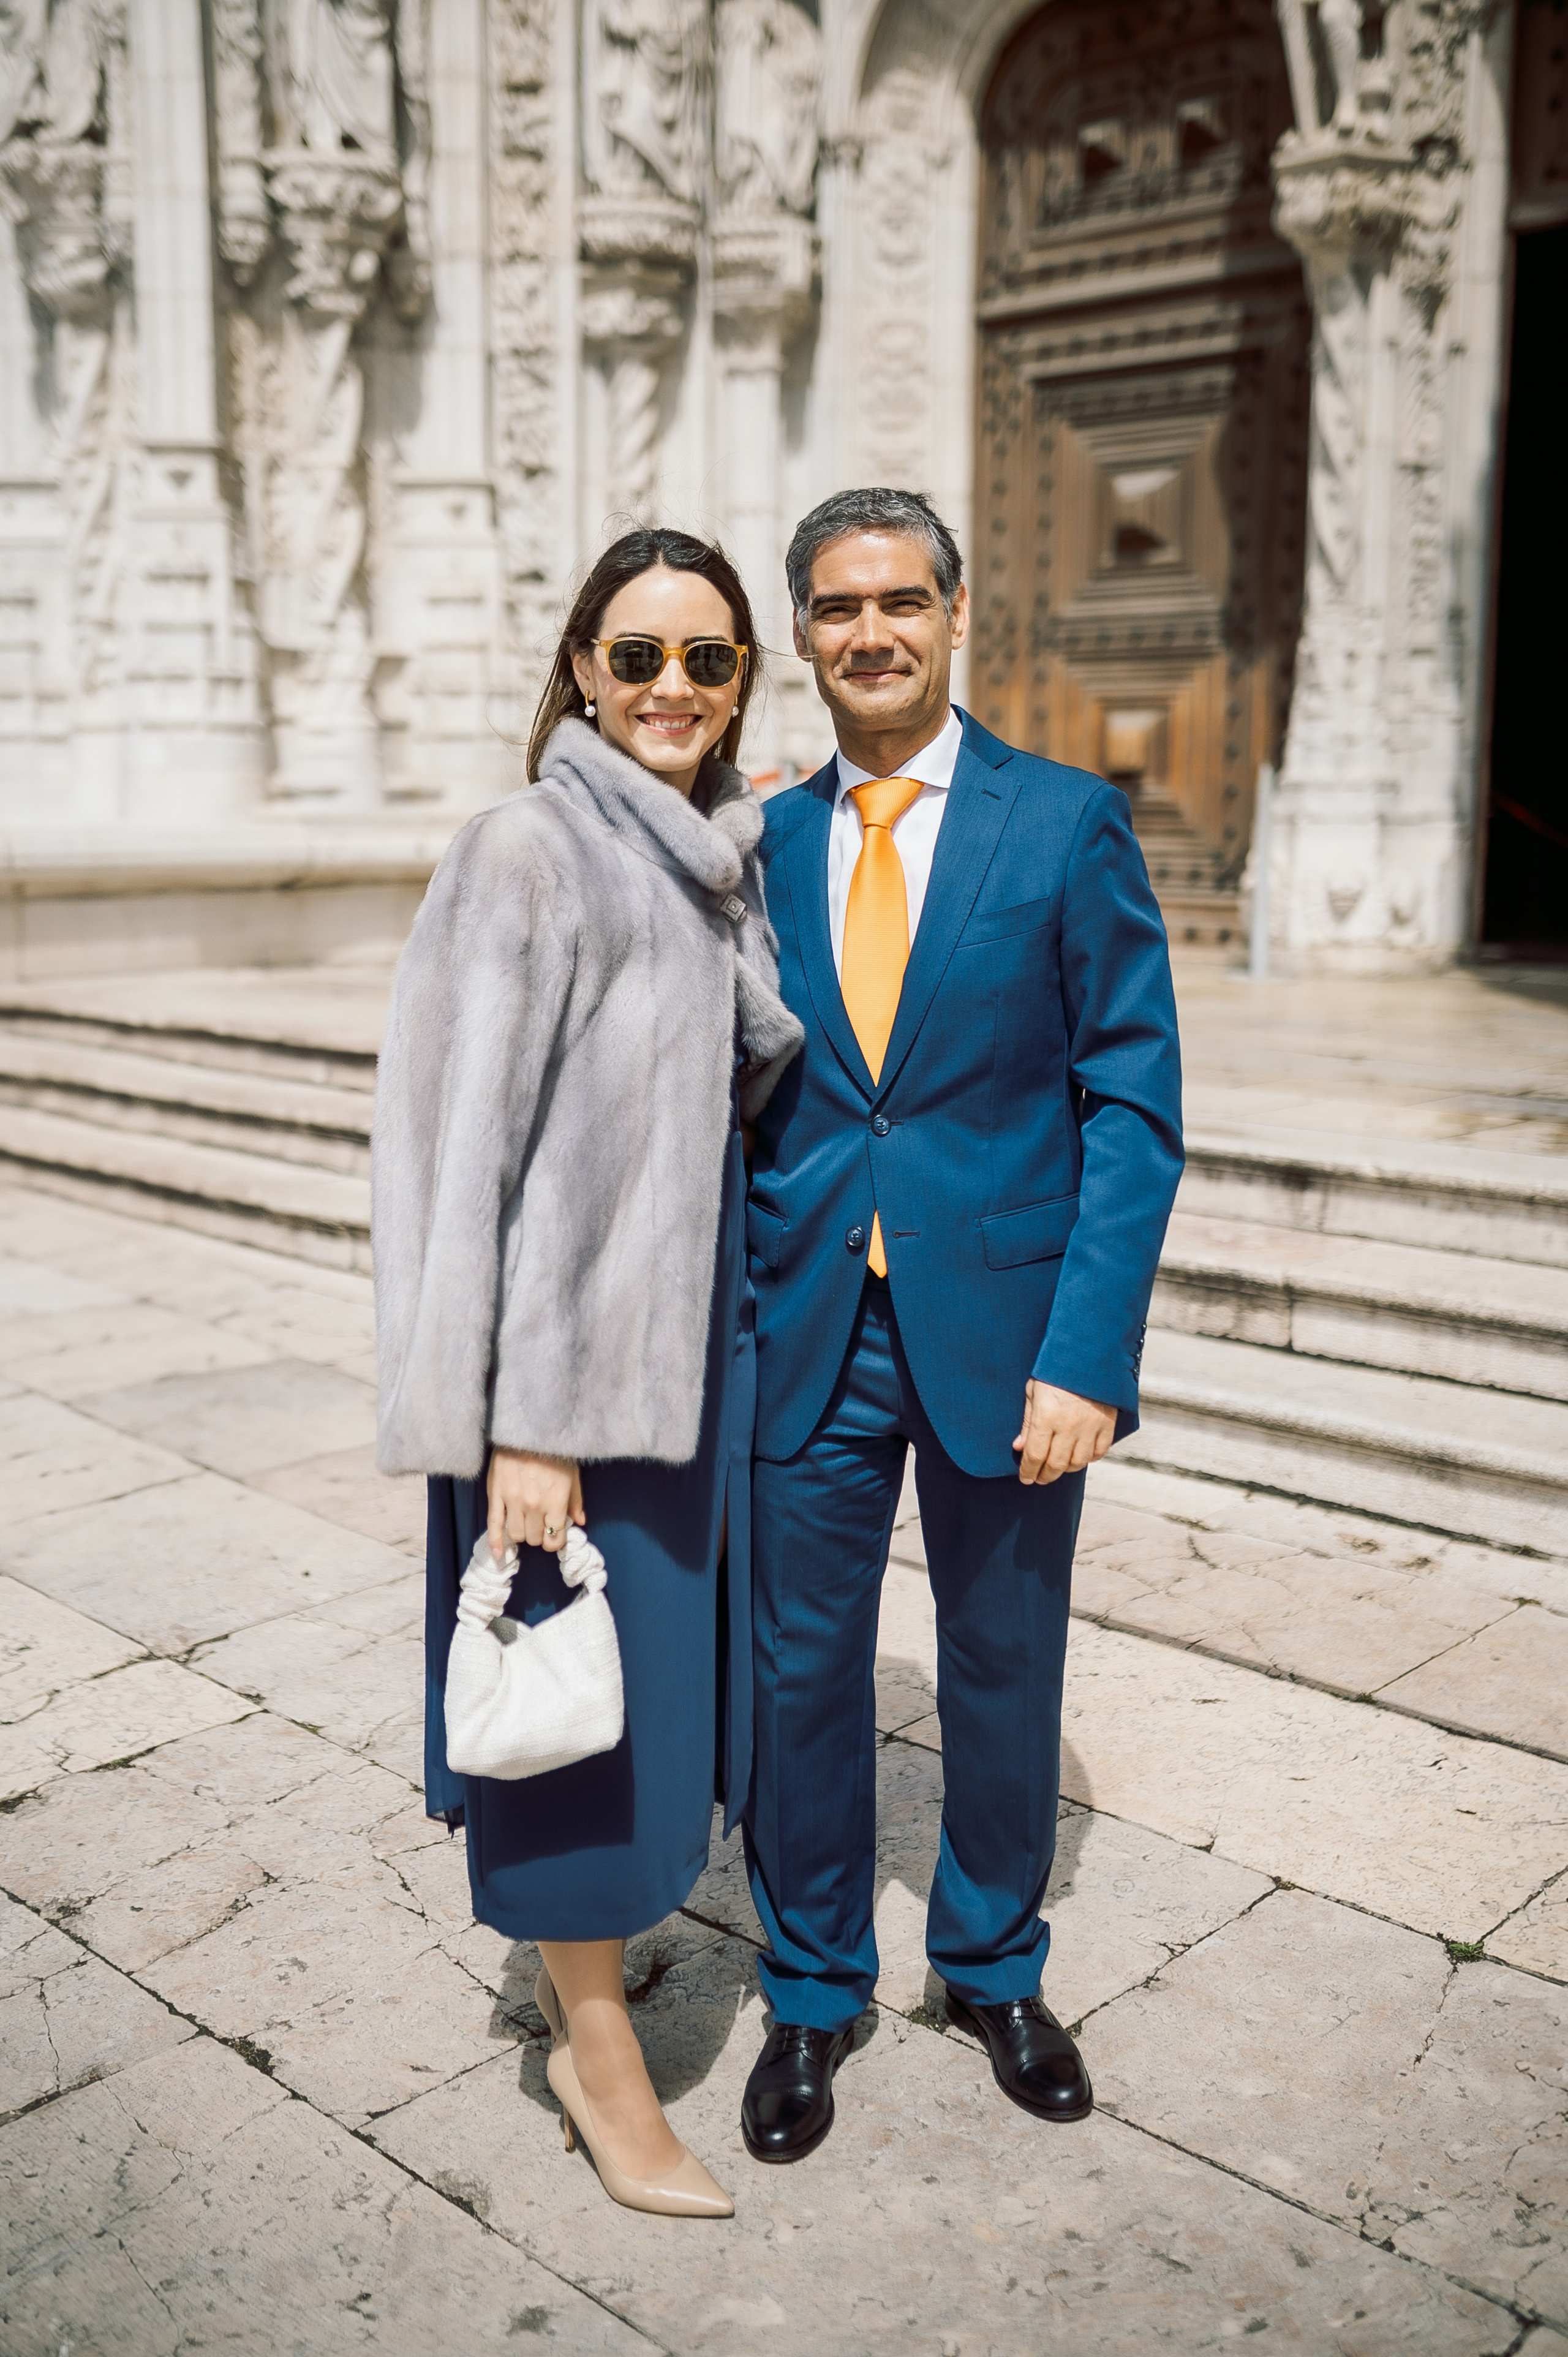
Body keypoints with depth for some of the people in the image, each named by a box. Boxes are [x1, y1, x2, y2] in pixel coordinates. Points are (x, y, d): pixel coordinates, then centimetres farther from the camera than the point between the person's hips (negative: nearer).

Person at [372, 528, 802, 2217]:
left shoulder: (724, 858, 8)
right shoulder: (529, 850, -15)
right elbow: (481, 1139, -19)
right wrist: (522, 1425, -21)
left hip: (694, 1313, 8)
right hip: (569, 1331, -8)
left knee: (665, 1668, 20)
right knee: (583, 1689, 5)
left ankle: (587, 1936, 44)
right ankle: (598, 2052, 24)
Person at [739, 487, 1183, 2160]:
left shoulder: (1068, 822, -4)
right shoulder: (762, 844, 5)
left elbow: (1132, 1101, -7)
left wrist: (1084, 1355, -14)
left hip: (1002, 1328, -1)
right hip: (807, 1332, 2)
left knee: (1003, 1671, 14)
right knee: (801, 1672, 10)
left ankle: (993, 1968, 39)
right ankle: (812, 1993, 34)